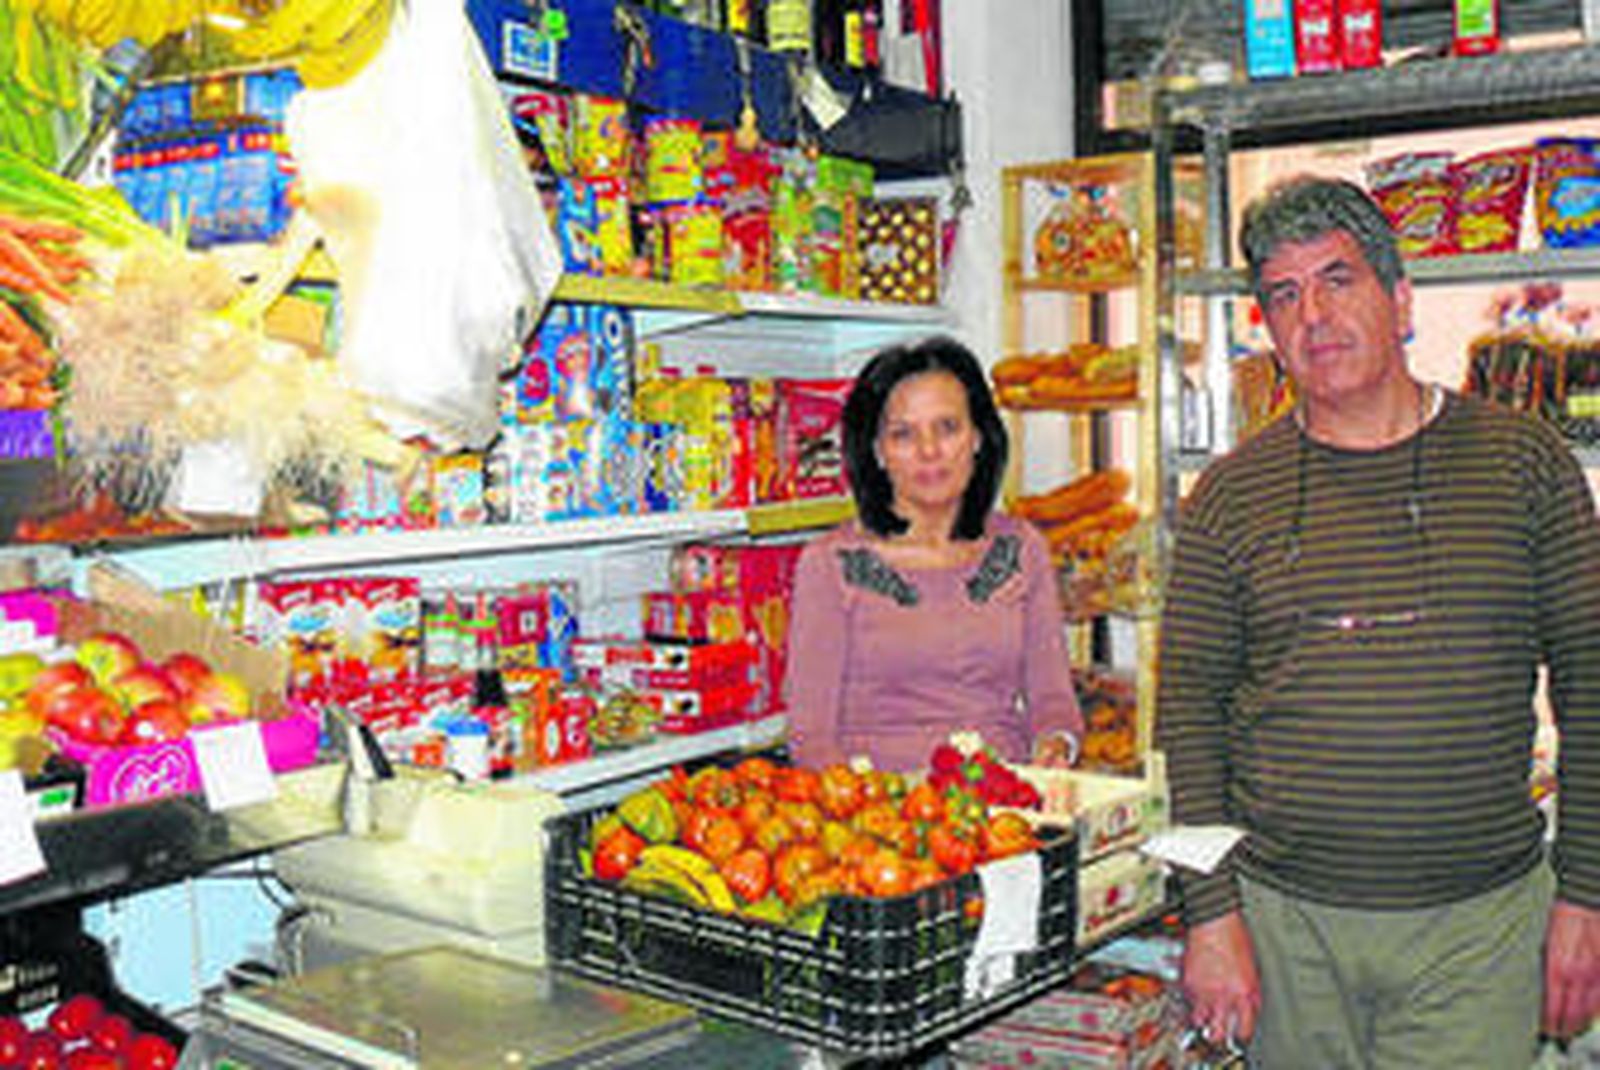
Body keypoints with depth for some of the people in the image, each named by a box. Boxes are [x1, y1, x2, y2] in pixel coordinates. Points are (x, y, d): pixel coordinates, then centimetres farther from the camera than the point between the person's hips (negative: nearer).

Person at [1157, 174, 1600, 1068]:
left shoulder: (1523, 461, 0)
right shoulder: (1232, 495, 0)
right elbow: (1190, 712, 1)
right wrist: (1212, 913, -4)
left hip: (1480, 925, 0)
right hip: (1287, 923, 1)